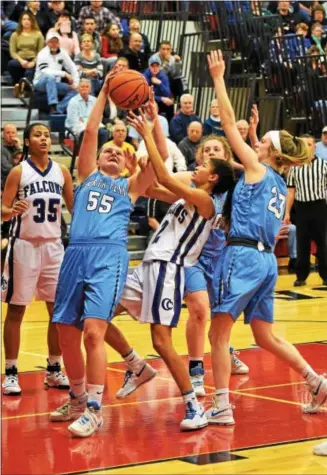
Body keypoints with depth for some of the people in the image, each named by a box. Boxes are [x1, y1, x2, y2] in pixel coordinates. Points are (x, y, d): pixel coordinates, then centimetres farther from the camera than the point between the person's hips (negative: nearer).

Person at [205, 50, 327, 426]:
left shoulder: (256, 168, -2)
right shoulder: (280, 187, 18)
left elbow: (229, 123, -2)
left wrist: (218, 78, 1)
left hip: (243, 255, -8)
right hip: (266, 260, 8)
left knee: (218, 334, -3)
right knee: (266, 337, 16)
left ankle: (221, 408, -5)